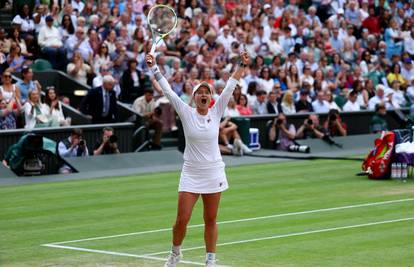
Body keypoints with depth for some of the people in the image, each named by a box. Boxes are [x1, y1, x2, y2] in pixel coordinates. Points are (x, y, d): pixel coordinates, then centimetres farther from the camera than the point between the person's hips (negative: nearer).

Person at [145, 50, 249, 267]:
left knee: (210, 220, 7)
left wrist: (242, 65, -10)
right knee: (182, 220, -3)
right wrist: (154, 68, -12)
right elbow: (167, 91, -8)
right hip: (190, 174, -1)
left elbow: (230, 87, -4)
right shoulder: (186, 113, -4)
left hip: (213, 173, 1)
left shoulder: (216, 112, -1)